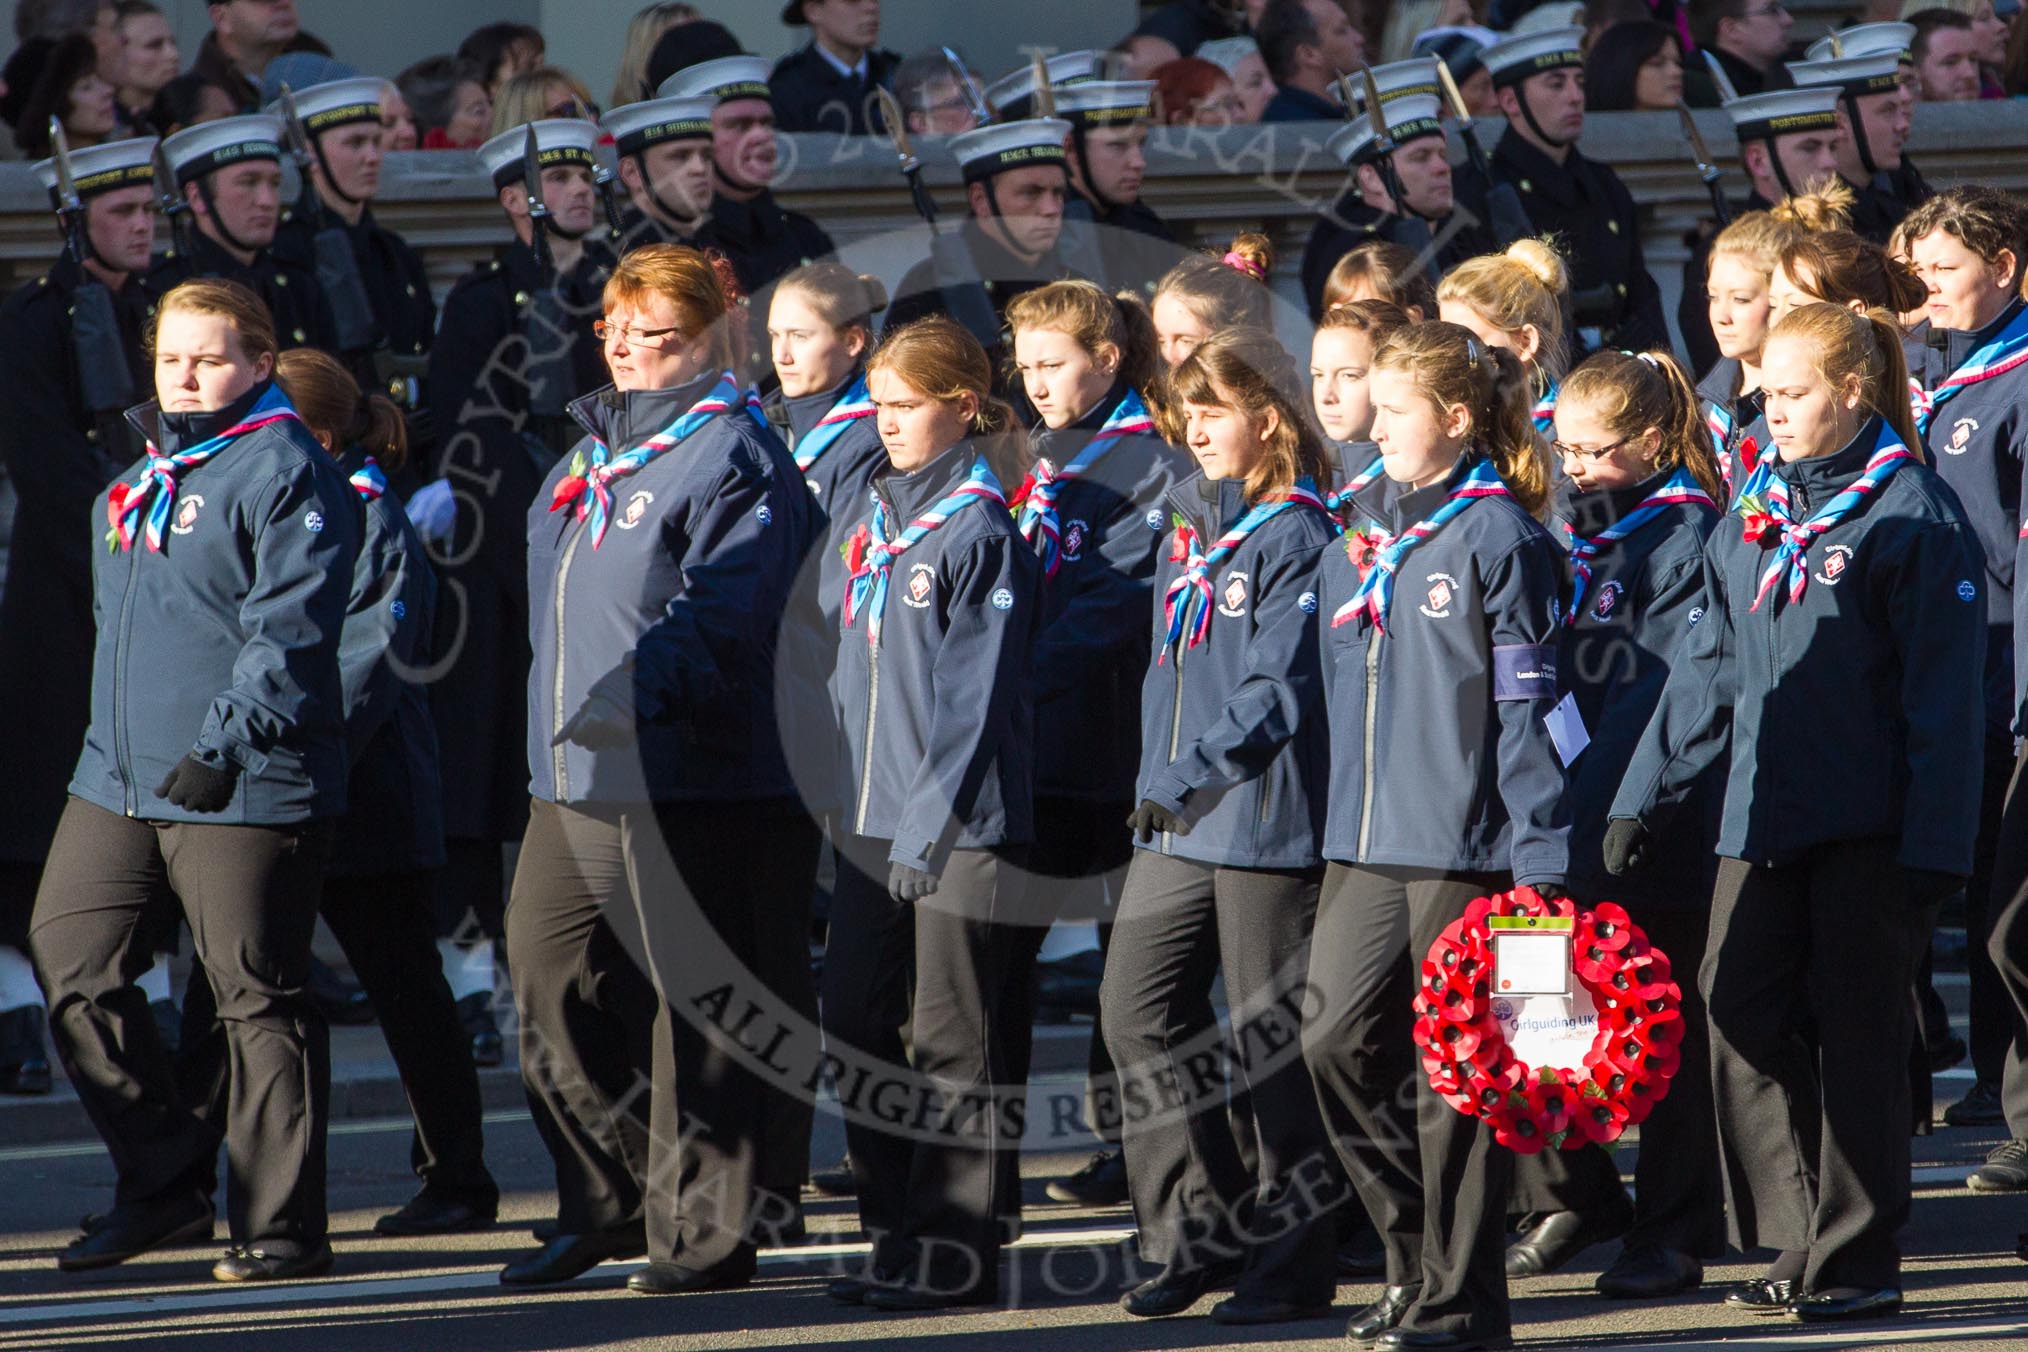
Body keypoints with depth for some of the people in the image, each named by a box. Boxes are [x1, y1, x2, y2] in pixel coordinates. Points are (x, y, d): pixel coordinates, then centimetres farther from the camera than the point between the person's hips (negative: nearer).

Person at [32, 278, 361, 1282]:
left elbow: (289, 630, -16)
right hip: (118, 778, 8)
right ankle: (163, 1181, 16)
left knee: (258, 997, -3)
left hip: (246, 786, -8)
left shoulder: (286, 473, -8)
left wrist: (224, 744, -23)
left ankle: (279, 1223, 3)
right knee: (68, 960, 5)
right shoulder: (140, 481, 18)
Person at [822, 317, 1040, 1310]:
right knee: (854, 1022, 8)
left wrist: (929, 825, -16)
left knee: (953, 1042, -2)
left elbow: (974, 695, -14)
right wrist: (852, 803, 14)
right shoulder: (878, 526, 13)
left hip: (957, 827, -8)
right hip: (873, 819, 8)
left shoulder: (978, 530, -10)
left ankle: (953, 1251, 4)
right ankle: (896, 1236, 17)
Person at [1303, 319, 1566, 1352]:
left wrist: (1538, 858, -13)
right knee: (1336, 1040, 2)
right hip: (1363, 842, 7)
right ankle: (1415, 1253, 17)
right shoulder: (1362, 537, 15)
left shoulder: (1497, 537, -8)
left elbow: (1526, 710, -10)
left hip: (1462, 843, -7)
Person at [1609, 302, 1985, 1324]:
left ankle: (1856, 1264, 5)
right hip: (1761, 818, 6)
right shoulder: (1754, 511, 12)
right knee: (1740, 1021, 1)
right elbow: (1709, 665, 18)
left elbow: (1943, 692, -10)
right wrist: (1642, 799, 14)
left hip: (1869, 821, -6)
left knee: (1858, 1033, -2)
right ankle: (1795, 1243, 11)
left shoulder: (1911, 511, -7)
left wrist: (1935, 850, -15)